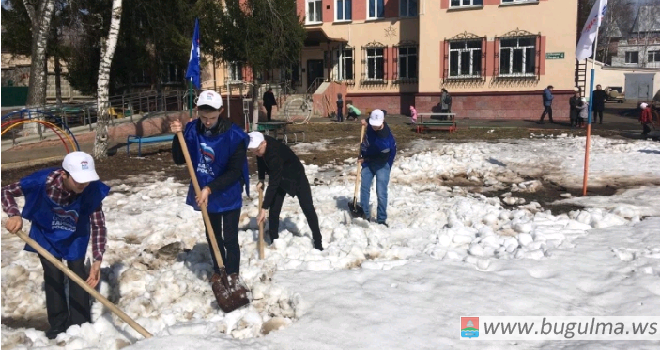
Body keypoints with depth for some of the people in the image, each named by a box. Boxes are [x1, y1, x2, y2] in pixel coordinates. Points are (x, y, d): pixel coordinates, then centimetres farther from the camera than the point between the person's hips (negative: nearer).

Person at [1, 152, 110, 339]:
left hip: (76, 236, 1)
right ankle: (58, 324, 15)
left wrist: (97, 261, -37)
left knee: (78, 273, 1)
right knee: (53, 275, 0)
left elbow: (98, 226, -28)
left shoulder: (92, 190, -34)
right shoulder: (42, 181, -37)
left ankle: (81, 323, 13)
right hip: (46, 233, 0)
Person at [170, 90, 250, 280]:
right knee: (212, 236, 19)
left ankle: (232, 272, 23)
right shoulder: (192, 129, -10)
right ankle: (218, 269, 37)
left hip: (229, 195, -4)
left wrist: (210, 189, -28)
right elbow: (179, 160, -3)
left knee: (230, 237, 3)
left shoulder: (234, 135, -23)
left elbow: (234, 172, -22)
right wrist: (178, 136, -19)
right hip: (205, 194, 5)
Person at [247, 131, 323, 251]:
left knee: (308, 208, 0)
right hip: (279, 178, 7)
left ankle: (318, 244, 11)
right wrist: (261, 179, 0)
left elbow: (273, 183, -41)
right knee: (273, 211, -2)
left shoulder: (275, 154, -42)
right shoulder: (260, 145, -20)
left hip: (296, 176, -6)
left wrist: (264, 208, -40)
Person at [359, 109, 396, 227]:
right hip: (367, 161, 6)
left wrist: (365, 159, -13)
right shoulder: (372, 123, -16)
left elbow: (382, 157, -23)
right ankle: (365, 214, 15)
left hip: (382, 164, -6)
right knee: (364, 188, 4)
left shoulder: (385, 137, -35)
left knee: (381, 193, -7)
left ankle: (381, 219, 5)